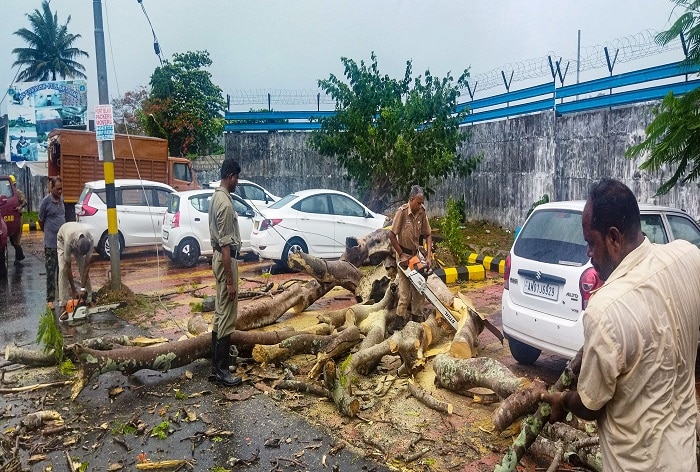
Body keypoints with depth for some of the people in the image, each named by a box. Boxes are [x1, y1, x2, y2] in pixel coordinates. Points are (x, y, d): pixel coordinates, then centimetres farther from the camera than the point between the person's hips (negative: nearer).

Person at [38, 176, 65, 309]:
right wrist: (49, 233, 11)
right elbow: (40, 221, -1)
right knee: (51, 272, 0)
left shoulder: (61, 199, 6)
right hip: (51, 243, -6)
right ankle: (50, 299, 6)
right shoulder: (46, 201, -13)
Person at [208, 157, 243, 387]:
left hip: (218, 256, 11)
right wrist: (230, 280, -23)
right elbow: (225, 245, -24)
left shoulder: (216, 196, 10)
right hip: (226, 259, -11)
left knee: (220, 312, 17)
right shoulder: (226, 204, -22)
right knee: (227, 316, -4)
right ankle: (221, 370, 4)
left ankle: (218, 359, 28)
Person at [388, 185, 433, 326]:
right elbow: (392, 235, -18)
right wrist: (402, 255, -15)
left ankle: (418, 316, 22)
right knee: (405, 290, -6)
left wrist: (429, 256, -9)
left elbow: (428, 235, 1)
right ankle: (401, 318, 6)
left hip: (416, 254, 5)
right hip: (404, 255, -5)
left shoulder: (422, 212, -5)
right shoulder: (402, 211, -20)